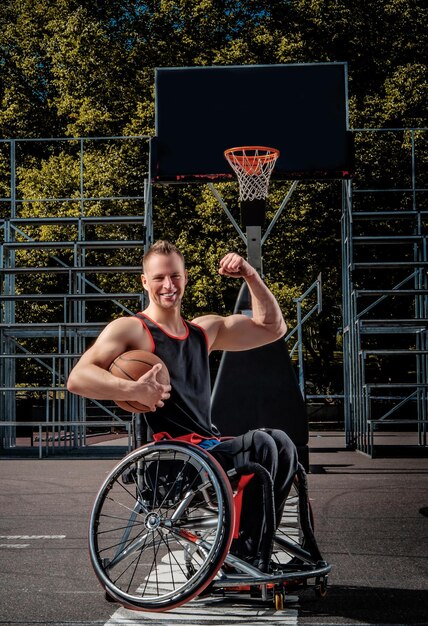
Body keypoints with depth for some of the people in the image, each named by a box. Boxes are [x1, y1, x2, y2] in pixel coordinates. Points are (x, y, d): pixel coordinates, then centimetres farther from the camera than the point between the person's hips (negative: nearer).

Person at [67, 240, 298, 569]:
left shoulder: (205, 330, 20)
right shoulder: (130, 329, 0)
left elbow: (273, 328, 22)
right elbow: (77, 378, -13)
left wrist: (251, 276, 11)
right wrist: (135, 390, -25)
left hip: (208, 448, 7)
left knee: (281, 443, -16)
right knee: (259, 444, -24)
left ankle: (252, 546, -9)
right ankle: (241, 556, -15)